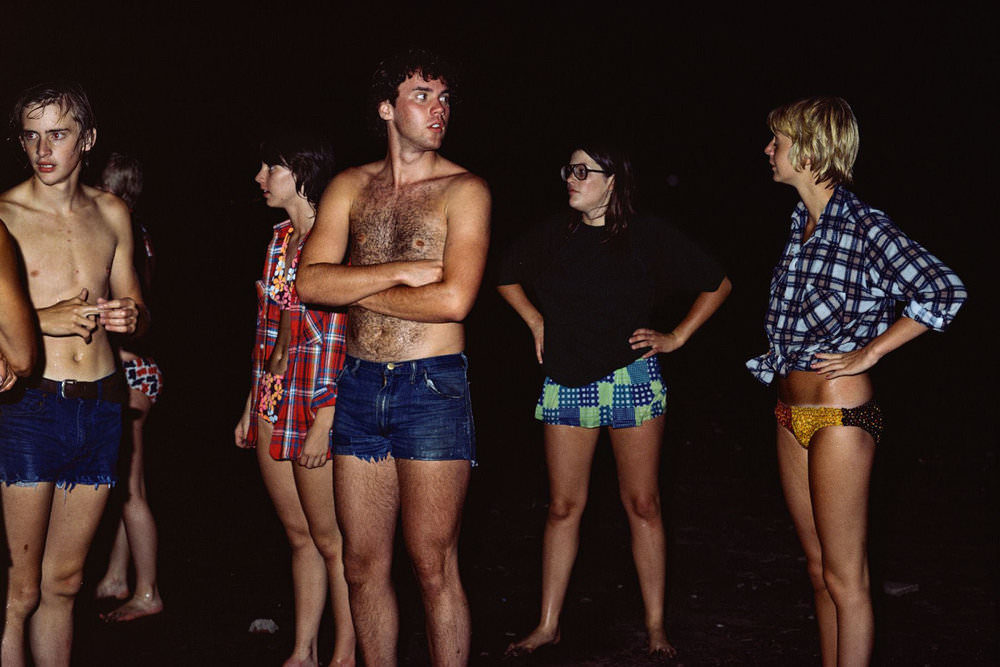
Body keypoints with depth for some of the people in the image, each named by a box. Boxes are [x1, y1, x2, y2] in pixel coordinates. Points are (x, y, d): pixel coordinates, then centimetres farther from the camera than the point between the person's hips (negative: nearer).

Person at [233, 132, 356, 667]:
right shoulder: (280, 238, 13)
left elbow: (350, 337, -16)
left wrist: (325, 421, -19)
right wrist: (251, 407, 16)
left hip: (317, 407, -8)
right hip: (272, 407, 8)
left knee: (329, 539, 1)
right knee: (298, 534, 14)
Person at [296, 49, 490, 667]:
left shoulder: (463, 191, -3)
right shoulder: (351, 188, 10)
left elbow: (453, 299, -16)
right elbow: (310, 281, -2)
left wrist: (358, 289, -5)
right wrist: (400, 272, -12)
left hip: (432, 389, -4)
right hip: (359, 386, 4)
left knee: (433, 566, 0)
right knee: (364, 565, 11)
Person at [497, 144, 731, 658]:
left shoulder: (647, 236, -3)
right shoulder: (553, 236, 5)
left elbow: (717, 285, 6)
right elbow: (507, 277, 24)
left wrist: (676, 337, 1)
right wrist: (537, 323, 12)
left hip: (630, 379, -2)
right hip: (565, 384, 3)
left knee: (642, 505, 2)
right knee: (563, 507, 5)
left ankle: (655, 626, 12)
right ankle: (547, 625, 14)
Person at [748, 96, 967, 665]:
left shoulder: (865, 228, -14)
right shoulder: (802, 224, 10)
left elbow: (945, 293, -23)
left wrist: (867, 353, -18)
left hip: (840, 416, -8)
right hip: (793, 417, 8)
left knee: (844, 577, 0)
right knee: (819, 567, 16)